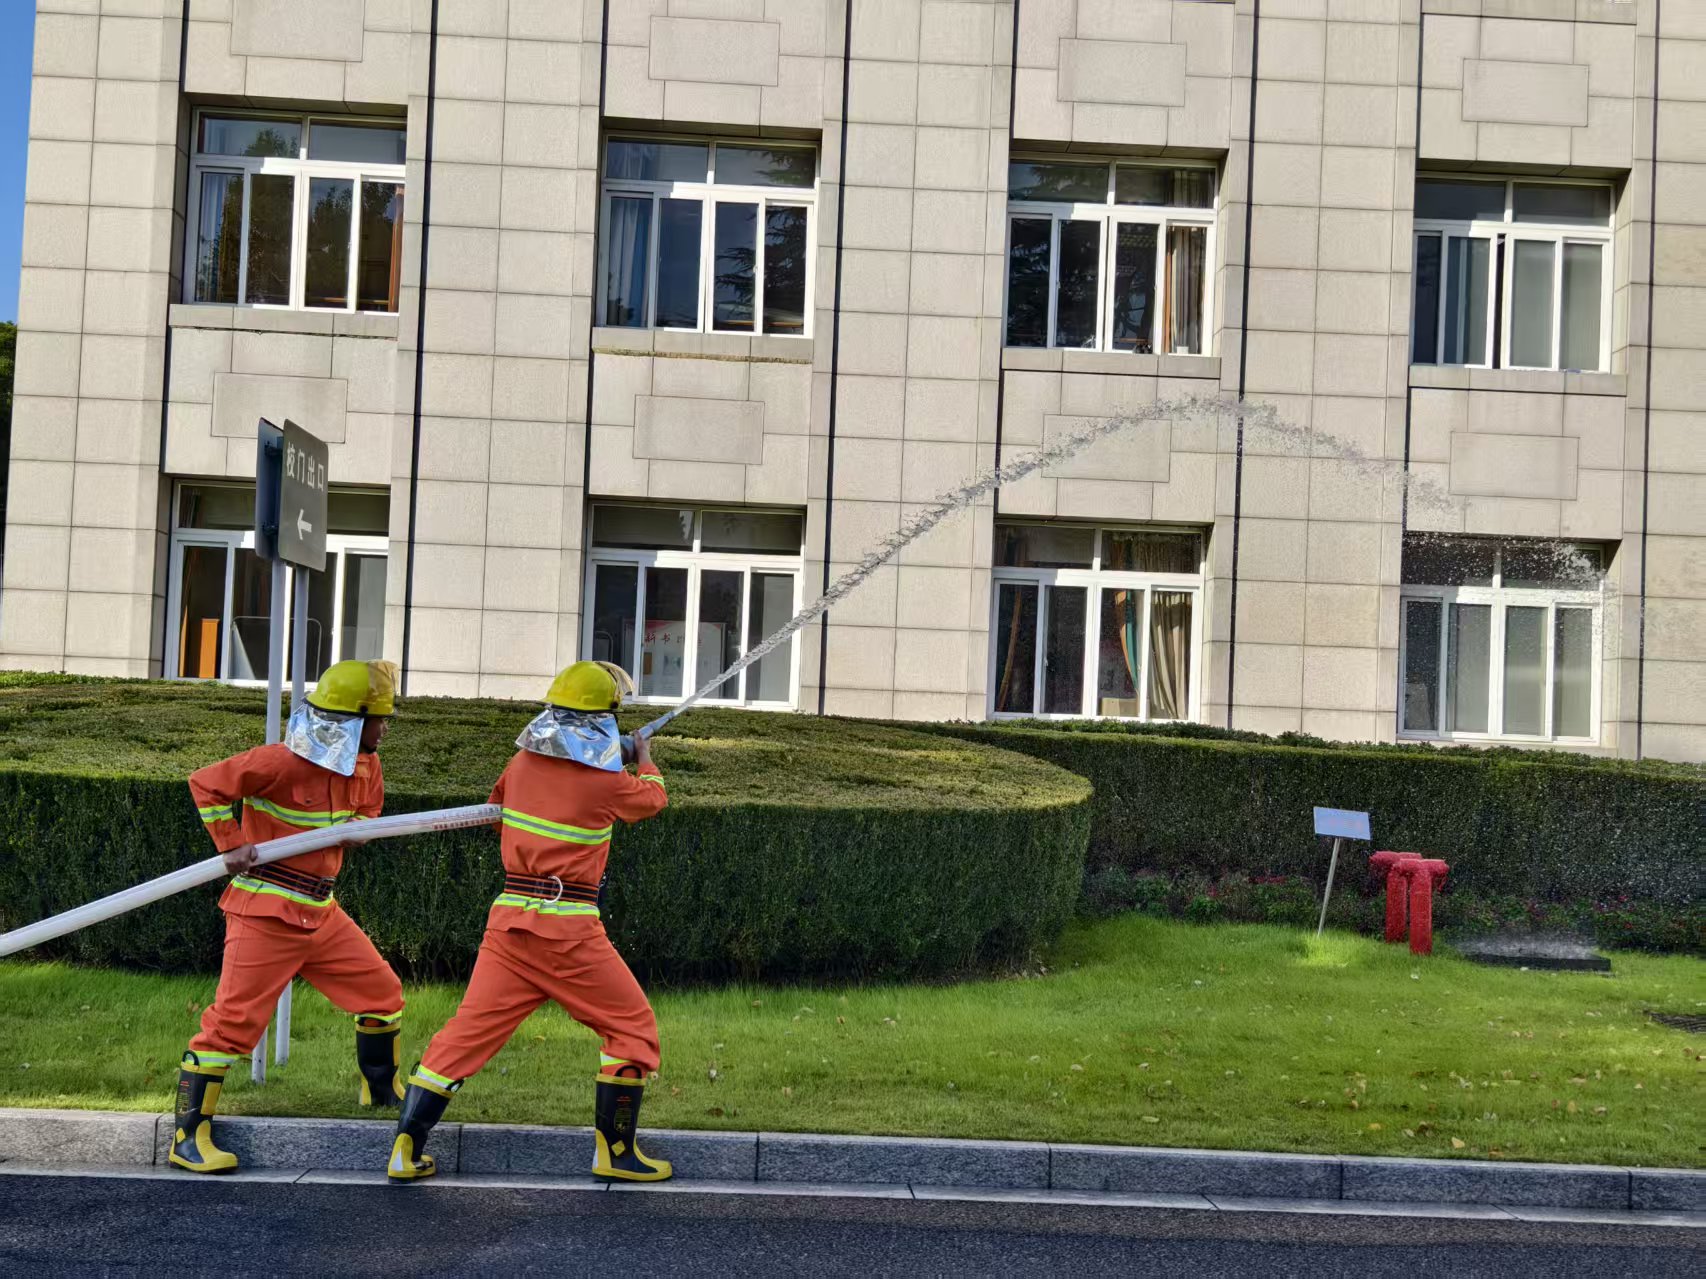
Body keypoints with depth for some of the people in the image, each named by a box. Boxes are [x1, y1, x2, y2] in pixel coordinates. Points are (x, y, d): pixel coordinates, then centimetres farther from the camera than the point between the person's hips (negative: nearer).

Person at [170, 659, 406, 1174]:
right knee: (233, 1021, -7)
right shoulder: (285, 761, -21)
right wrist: (233, 845, -19)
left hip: (321, 913, 8)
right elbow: (206, 784, -18)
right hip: (265, 913, -8)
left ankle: (381, 1088, 34)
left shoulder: (365, 765, 4)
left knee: (382, 993, 12)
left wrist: (351, 826, -4)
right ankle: (189, 1136, 3)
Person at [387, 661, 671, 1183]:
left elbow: (497, 811, 26)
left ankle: (406, 1149, 6)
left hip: (511, 917, 5)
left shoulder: (523, 762, 5)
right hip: (569, 928, -5)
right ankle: (615, 1151, 12)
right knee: (632, 1027, 10)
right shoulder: (607, 780, -8)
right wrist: (645, 760, 35)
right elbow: (653, 799, 15)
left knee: (468, 1031, 8)